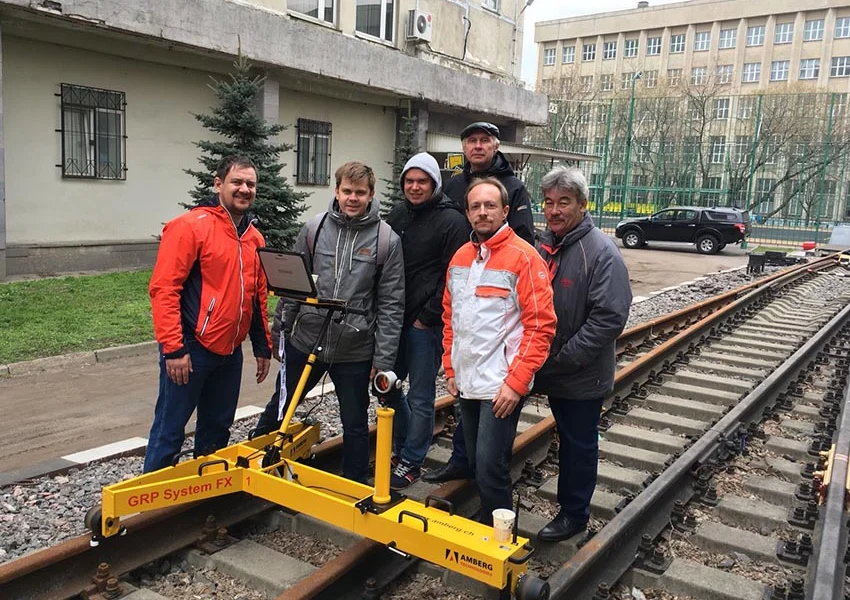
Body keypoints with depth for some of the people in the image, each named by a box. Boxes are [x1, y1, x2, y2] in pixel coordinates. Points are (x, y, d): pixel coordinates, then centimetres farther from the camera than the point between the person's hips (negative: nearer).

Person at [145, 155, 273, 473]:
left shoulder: (254, 237, 10)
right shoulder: (190, 226, -12)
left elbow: (259, 296, 16)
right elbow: (163, 289, -16)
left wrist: (263, 347, 14)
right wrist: (173, 349, -19)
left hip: (231, 352, 7)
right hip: (190, 349, -7)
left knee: (217, 429, 18)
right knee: (170, 430, 3)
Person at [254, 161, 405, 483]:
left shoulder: (387, 240, -8)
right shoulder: (313, 230, -1)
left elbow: (391, 304, -8)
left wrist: (383, 359, -10)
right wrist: (279, 332, 8)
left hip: (355, 351, -2)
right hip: (304, 343, 3)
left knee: (355, 424, 13)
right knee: (279, 408, 21)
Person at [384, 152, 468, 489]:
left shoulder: (451, 221, -9)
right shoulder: (397, 214, 10)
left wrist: (427, 317, -12)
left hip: (426, 323, -6)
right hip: (393, 318, 7)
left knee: (420, 396, 4)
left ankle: (411, 462, 18)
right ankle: (402, 445, 34)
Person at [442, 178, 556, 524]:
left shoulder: (523, 258, -11)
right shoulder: (460, 258, 9)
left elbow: (540, 326, -14)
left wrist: (516, 381, -17)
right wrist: (451, 369, 13)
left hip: (501, 386, -7)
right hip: (465, 382, 7)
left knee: (491, 468, -5)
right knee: (476, 464, 17)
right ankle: (482, 527, 35)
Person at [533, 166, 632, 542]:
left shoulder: (601, 251, -18)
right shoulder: (542, 245, 3)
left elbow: (610, 317, -24)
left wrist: (565, 358, -23)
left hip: (583, 377, -6)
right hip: (551, 369, 6)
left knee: (580, 444, 10)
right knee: (567, 438, 21)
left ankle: (574, 514, 27)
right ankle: (568, 502, 39)